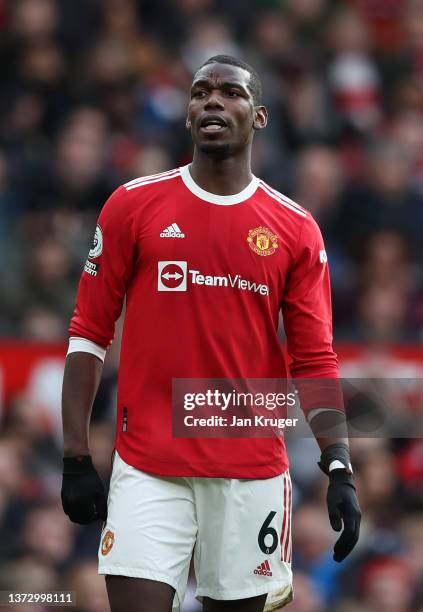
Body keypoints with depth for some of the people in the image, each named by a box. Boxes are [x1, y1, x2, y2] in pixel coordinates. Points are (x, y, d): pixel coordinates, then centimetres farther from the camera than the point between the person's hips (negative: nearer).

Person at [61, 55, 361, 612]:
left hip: (253, 471, 1)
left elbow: (314, 361, 4)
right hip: (149, 468, -1)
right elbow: (89, 333, 3)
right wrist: (76, 456, -3)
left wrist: (339, 467, -8)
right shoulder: (132, 206, 2)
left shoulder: (295, 228, 4)